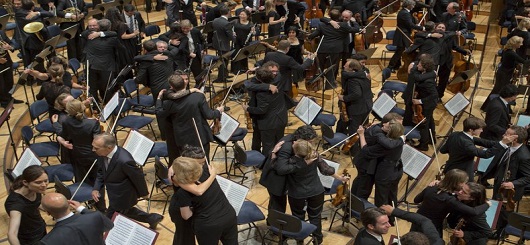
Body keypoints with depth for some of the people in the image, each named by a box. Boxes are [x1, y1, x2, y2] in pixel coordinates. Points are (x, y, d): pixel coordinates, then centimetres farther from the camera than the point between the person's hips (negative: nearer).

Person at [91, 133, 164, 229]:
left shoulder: (124, 160, -38)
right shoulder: (102, 153, -16)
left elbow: (138, 176, -22)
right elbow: (101, 172, 3)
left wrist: (143, 193, -5)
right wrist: (96, 188, -11)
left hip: (121, 198, -8)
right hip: (114, 195, 8)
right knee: (126, 210, 30)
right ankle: (152, 218, 48)